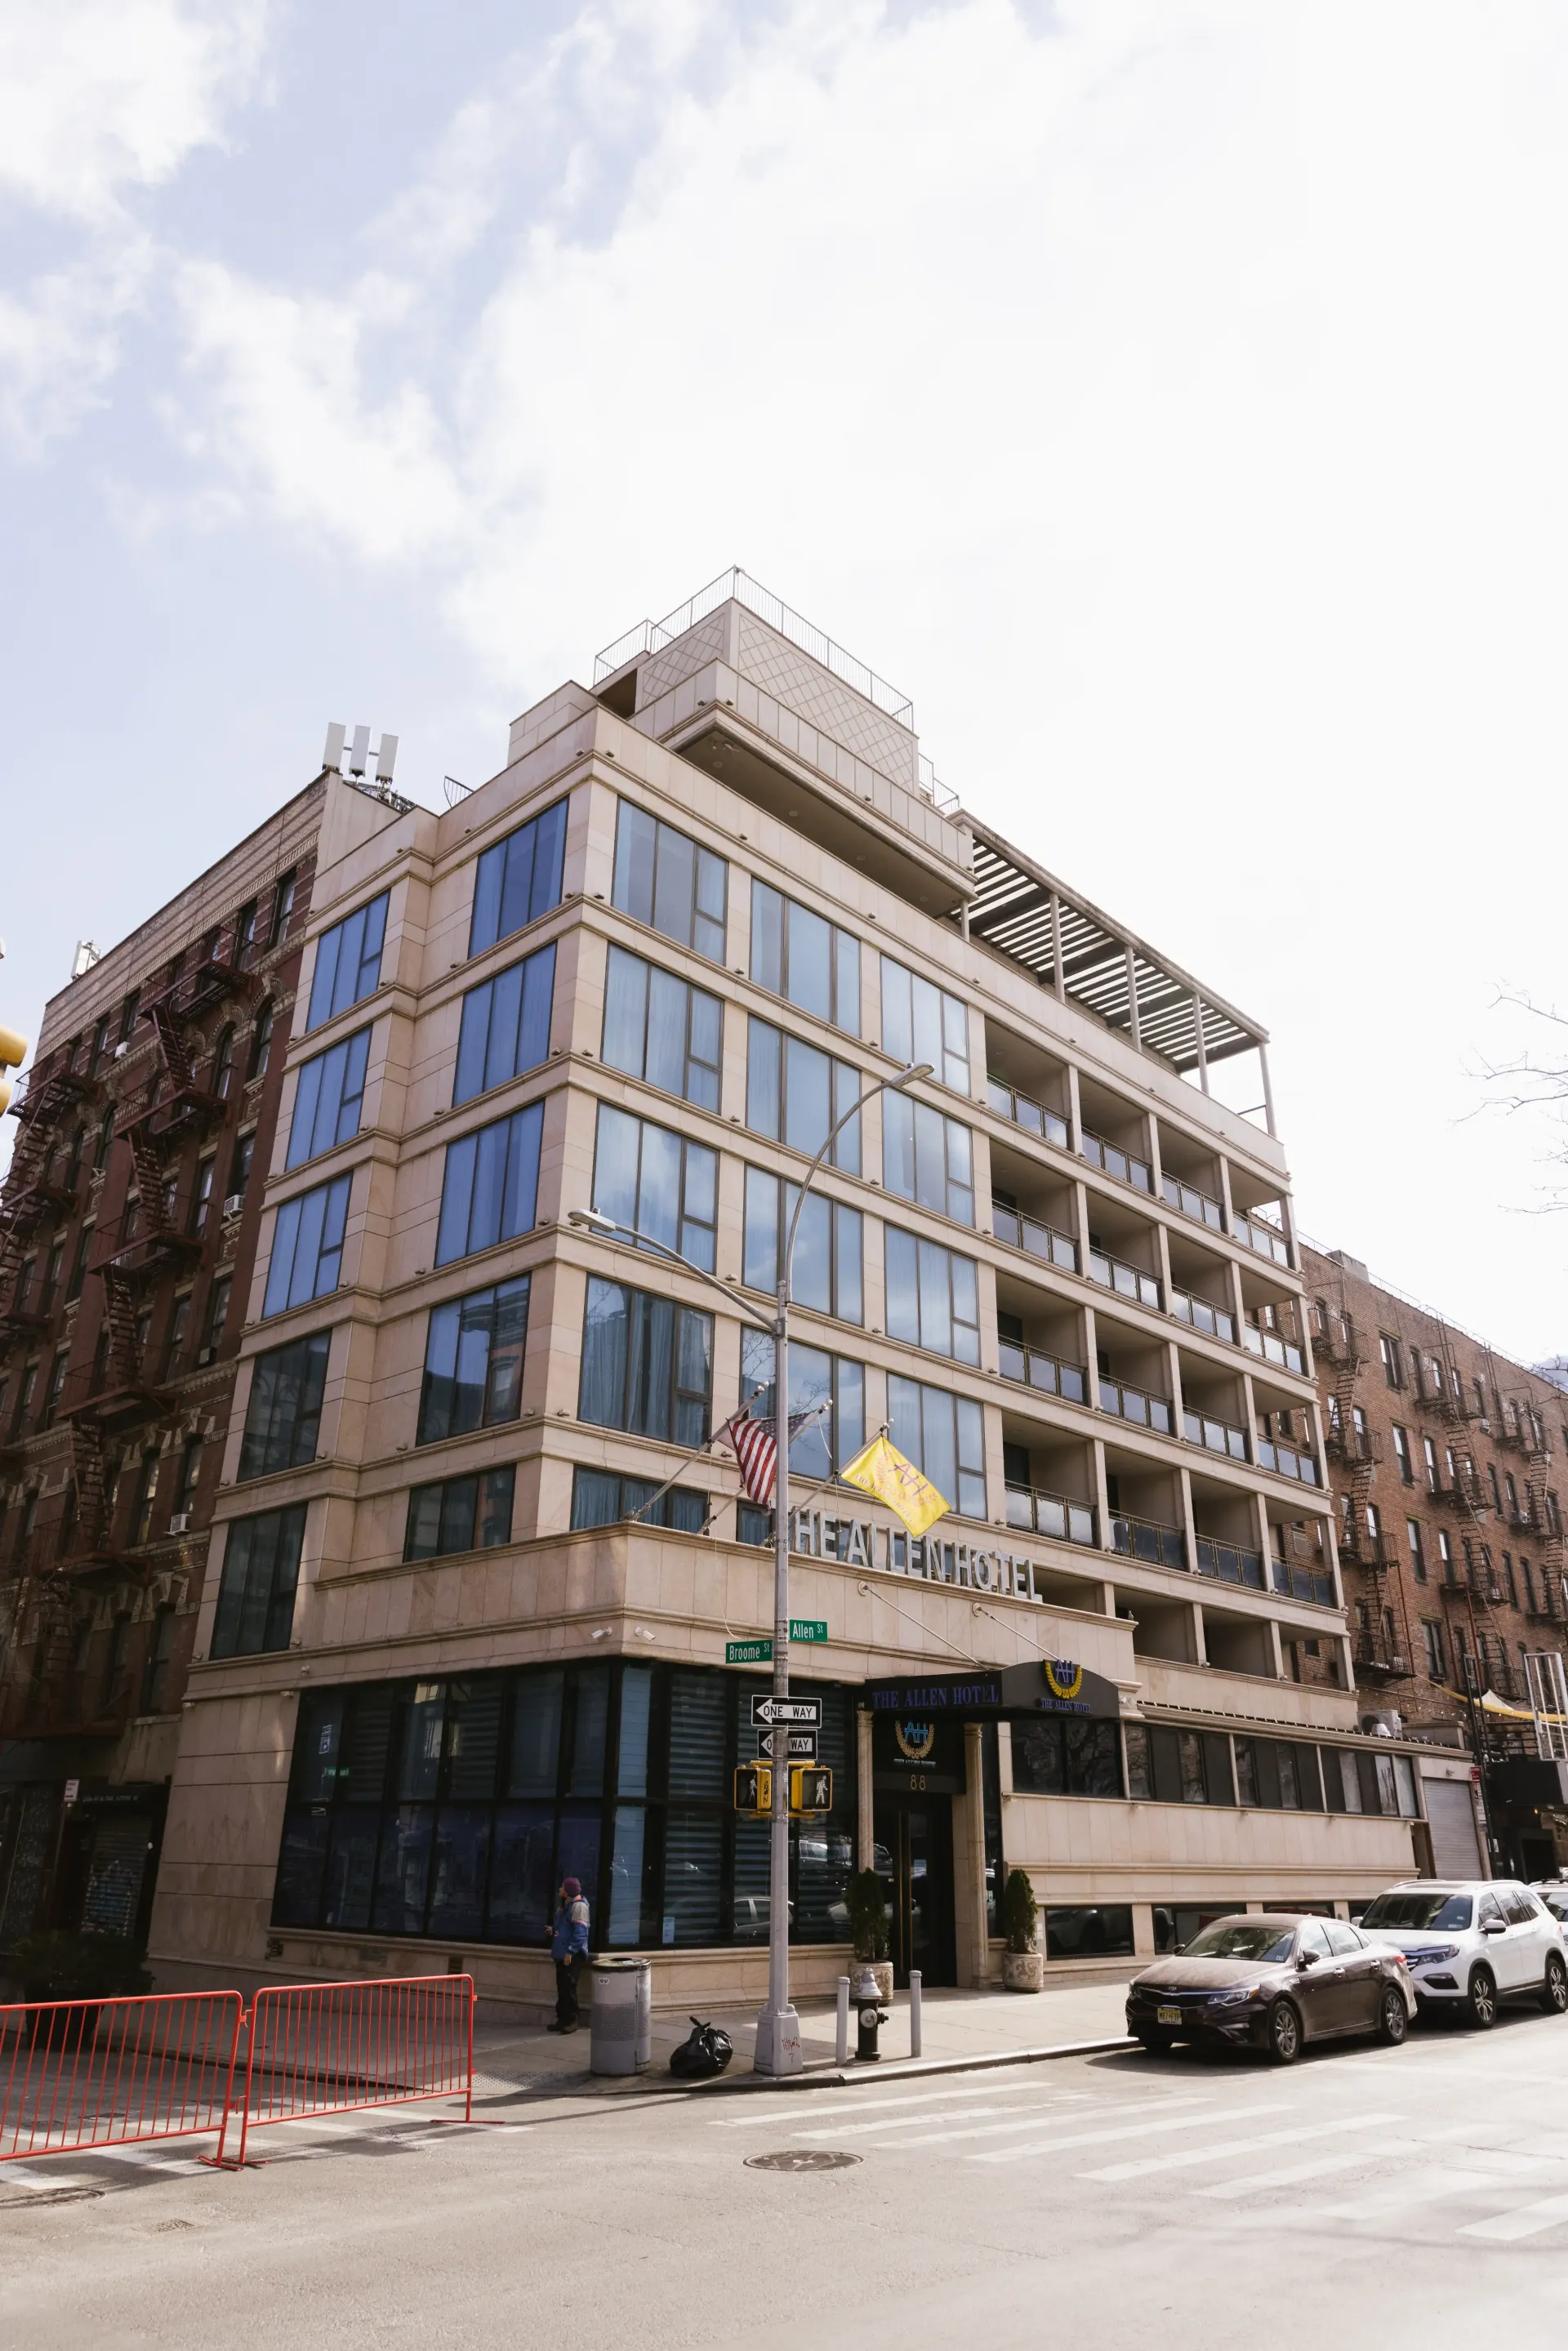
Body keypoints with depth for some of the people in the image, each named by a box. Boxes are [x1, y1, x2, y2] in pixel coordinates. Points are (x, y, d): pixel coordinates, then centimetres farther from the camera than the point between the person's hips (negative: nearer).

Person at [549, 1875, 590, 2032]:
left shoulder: (579, 1906, -15)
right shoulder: (564, 1906, 17)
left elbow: (581, 1931, -21)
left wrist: (571, 1951, -24)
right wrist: (553, 1930, 13)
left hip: (573, 1956, -10)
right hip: (562, 1954, 10)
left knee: (569, 1988, -8)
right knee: (562, 1988, 12)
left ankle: (572, 2021, -1)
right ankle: (563, 2019, 19)